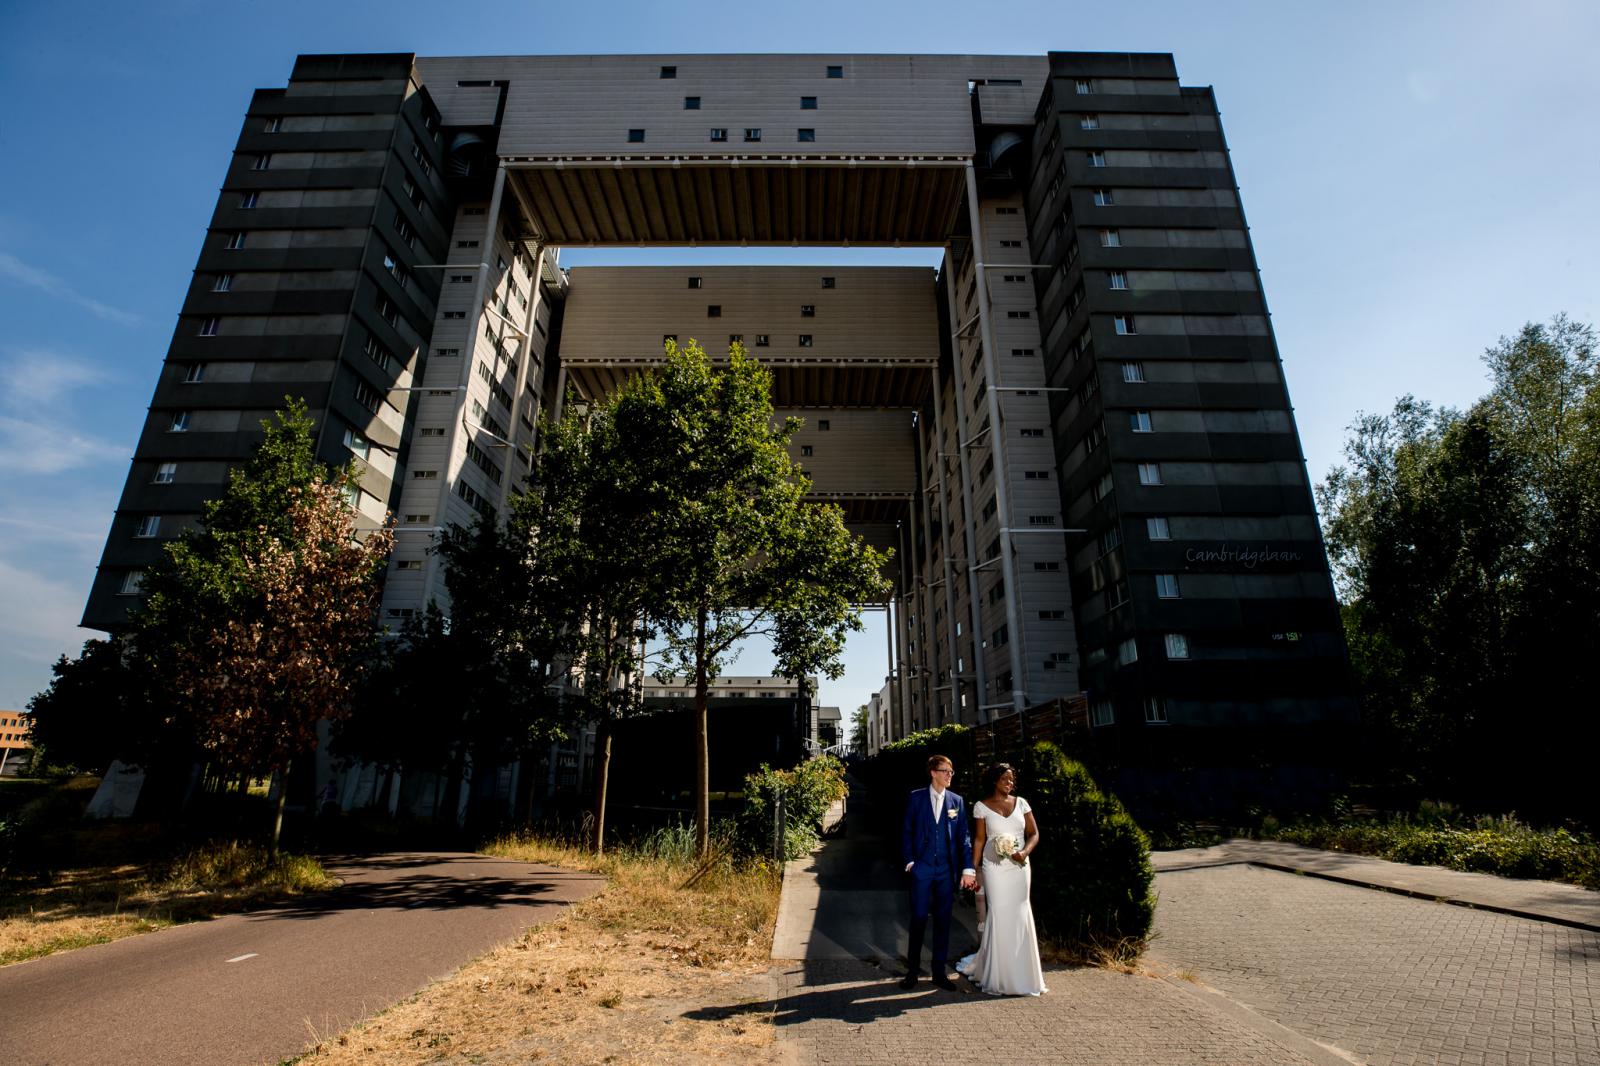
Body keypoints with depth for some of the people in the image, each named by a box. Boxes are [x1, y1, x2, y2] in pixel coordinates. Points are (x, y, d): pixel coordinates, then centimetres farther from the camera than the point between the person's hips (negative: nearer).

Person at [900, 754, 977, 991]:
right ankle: (912, 970, 18)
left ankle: (939, 971, 23)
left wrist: (967, 868, -3)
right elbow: (906, 831, 1)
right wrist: (909, 861, -5)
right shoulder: (916, 798, -1)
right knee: (918, 918, 2)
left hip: (947, 870, 2)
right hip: (921, 868, -2)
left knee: (943, 921, 9)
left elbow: (964, 836, 3)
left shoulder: (957, 801, 4)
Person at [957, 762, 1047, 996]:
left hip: (1020, 867, 3)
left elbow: (1034, 833, 7)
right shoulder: (981, 806, -2)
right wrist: (973, 870, -3)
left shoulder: (1021, 803, 5)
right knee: (999, 915, -3)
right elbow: (979, 839, 0)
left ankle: (1020, 973, 21)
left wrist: (1025, 852, -11)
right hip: (995, 867, -3)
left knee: (1020, 914, 5)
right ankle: (997, 975, 14)